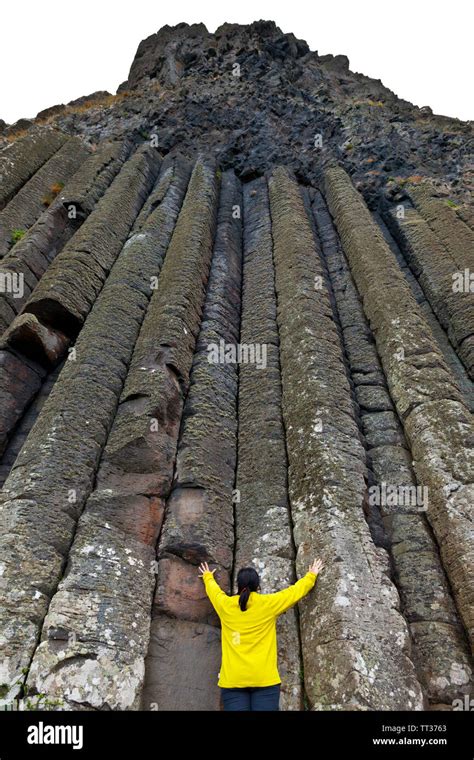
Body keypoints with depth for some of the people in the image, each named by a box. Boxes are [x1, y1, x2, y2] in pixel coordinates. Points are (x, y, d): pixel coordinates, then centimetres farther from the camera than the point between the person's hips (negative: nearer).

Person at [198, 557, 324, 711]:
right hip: (264, 678, -1)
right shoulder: (268, 603, -1)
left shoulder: (225, 605, 4)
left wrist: (207, 576, 49)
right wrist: (312, 575, 31)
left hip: (232, 680, 2)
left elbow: (212, 588, 27)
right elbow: (295, 591, 14)